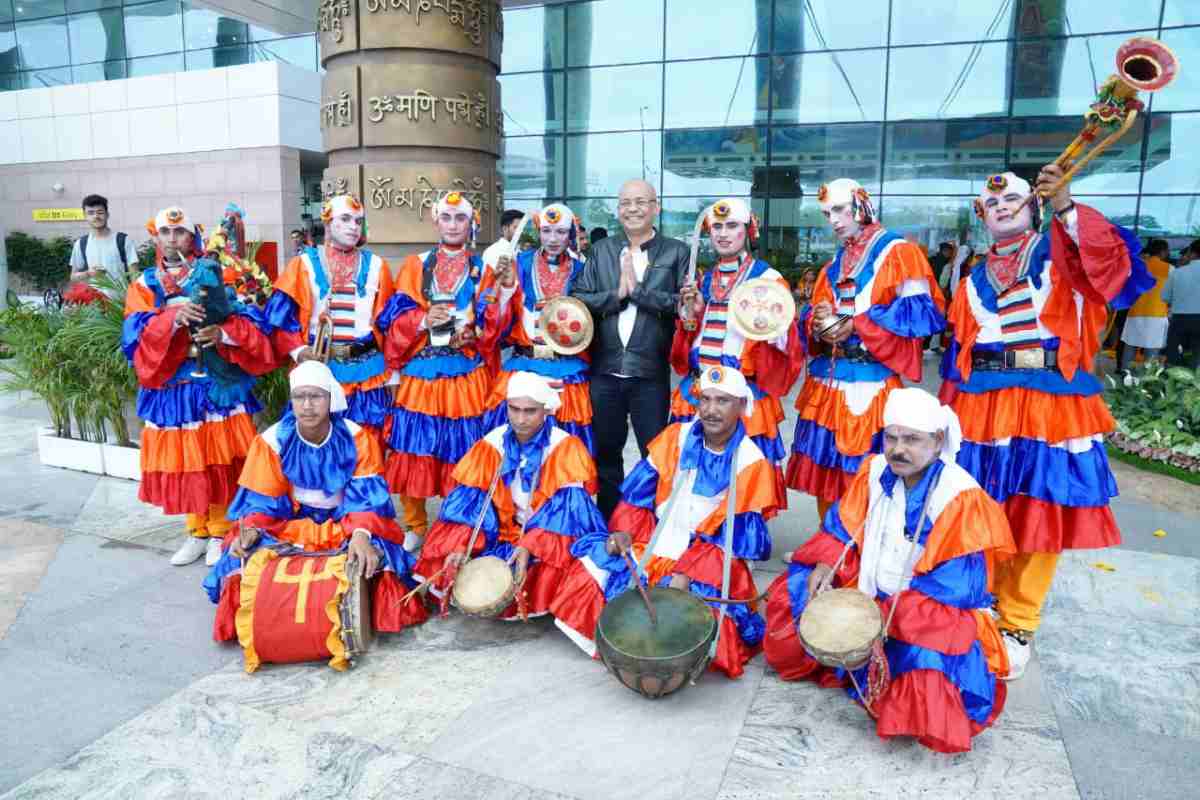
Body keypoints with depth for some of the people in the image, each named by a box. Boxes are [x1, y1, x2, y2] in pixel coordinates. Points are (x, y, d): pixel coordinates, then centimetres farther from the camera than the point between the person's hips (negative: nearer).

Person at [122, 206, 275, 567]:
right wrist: (173, 319, -25)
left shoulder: (216, 274, 2)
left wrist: (224, 333, -27)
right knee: (183, 464, 10)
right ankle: (197, 533, 27)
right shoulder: (144, 285, 8)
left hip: (217, 386, -3)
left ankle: (220, 533, 19)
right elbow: (136, 337, -8)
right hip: (171, 390, 3)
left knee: (218, 462, 2)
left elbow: (251, 320, -7)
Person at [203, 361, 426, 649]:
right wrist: (250, 532, -28)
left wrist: (362, 534, -36)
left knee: (373, 558, -30)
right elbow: (261, 501, -6)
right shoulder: (273, 441, -10)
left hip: (345, 524, -1)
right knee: (248, 558, -26)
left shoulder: (357, 438, -12)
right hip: (290, 524, 1)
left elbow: (367, 495, -17)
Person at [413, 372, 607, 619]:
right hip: (503, 532, 3)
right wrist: (460, 545, -25)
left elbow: (567, 506, -21)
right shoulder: (493, 443, -6)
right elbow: (469, 497, -10)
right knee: (454, 558, -18)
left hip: (550, 535, -3)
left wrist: (528, 546, -33)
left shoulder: (564, 448, -15)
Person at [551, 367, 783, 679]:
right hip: (654, 545, 4)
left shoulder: (753, 465, -10)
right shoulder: (676, 437, 0)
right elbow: (638, 492, 4)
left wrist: (689, 574, -23)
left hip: (710, 564, -3)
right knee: (589, 574, -15)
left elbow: (735, 541, -12)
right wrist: (624, 531, -13)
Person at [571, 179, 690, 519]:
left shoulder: (676, 252, 2)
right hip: (604, 371, 3)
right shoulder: (601, 250, 11)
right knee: (605, 453, 14)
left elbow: (683, 303, -11)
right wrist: (617, 292, -11)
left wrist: (637, 288, -13)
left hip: (651, 373, -3)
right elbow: (578, 300, 2)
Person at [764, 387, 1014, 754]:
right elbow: (842, 527, 6)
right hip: (869, 593, 5)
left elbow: (954, 589, -23)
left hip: (938, 612, -5)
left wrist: (882, 613, -27)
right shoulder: (875, 470, -5)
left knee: (927, 654, -36)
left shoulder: (961, 498, -21)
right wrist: (826, 566, -15)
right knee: (792, 594, -4)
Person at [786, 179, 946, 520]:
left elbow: (922, 311, -11)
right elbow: (811, 317, 17)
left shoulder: (898, 253, 0)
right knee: (825, 472, 9)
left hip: (872, 384, -6)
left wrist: (856, 324, -14)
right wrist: (819, 324, -7)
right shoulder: (834, 265, 20)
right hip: (826, 382, 6)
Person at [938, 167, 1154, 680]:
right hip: (982, 407, 3)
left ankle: (1017, 627, 16)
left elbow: (1114, 264, -17)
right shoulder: (973, 281, 17)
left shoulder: (1062, 252, 6)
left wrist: (1067, 208, -26)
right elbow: (958, 354, 14)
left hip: (1050, 405, -3)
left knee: (1041, 515, 2)